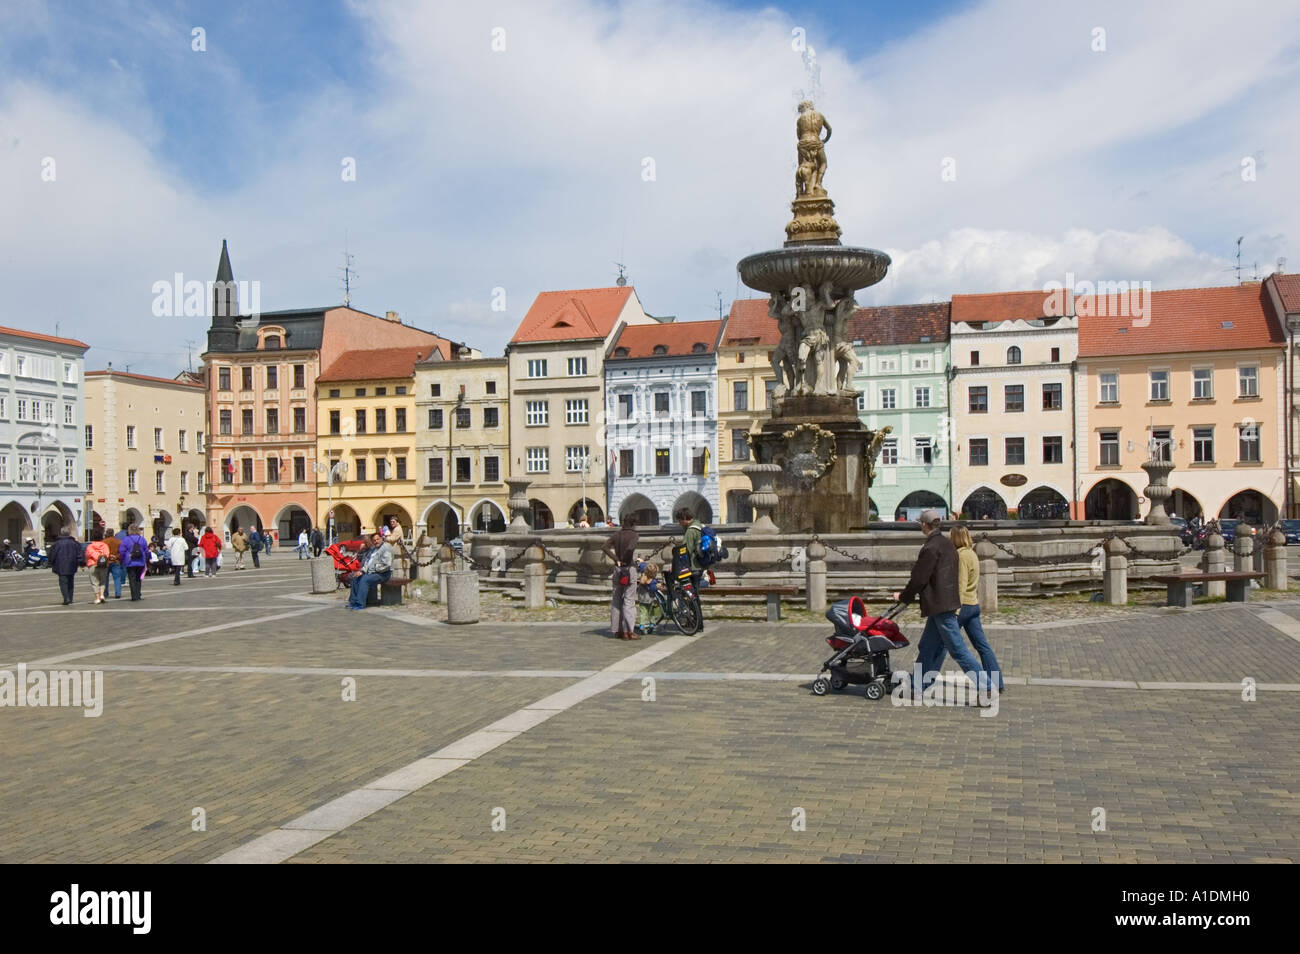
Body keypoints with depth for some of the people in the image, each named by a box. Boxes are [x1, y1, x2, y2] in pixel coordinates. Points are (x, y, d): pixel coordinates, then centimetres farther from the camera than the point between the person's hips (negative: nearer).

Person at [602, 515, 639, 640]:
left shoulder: (616, 534, 8)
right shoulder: (633, 534, -7)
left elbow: (604, 547, -1)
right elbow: (630, 548, -25)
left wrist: (616, 559, -2)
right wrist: (625, 560, -10)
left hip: (617, 569, 6)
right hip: (629, 568, -5)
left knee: (616, 599, 11)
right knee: (629, 600, -4)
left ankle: (617, 630, 14)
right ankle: (628, 631, -8)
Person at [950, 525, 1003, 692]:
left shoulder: (961, 555, -15)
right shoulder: (972, 554, 13)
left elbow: (960, 585, -20)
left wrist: (955, 610, -21)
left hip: (963, 605, -9)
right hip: (974, 604, 9)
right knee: (982, 645, 7)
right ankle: (996, 683, 6)